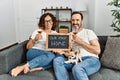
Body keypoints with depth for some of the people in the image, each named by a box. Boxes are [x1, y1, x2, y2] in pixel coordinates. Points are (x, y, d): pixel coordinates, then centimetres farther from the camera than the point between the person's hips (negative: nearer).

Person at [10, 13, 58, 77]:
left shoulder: (55, 34, 16)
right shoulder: (37, 31, 7)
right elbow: (28, 47, 5)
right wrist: (35, 39, -11)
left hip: (44, 57, 3)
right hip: (33, 53, -2)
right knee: (51, 55, -35)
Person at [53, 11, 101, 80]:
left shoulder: (89, 32, 8)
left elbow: (97, 50, -4)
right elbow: (67, 52, 14)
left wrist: (80, 42, -7)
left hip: (91, 59, -4)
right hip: (76, 60, 5)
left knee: (77, 68, -37)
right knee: (57, 60, -21)